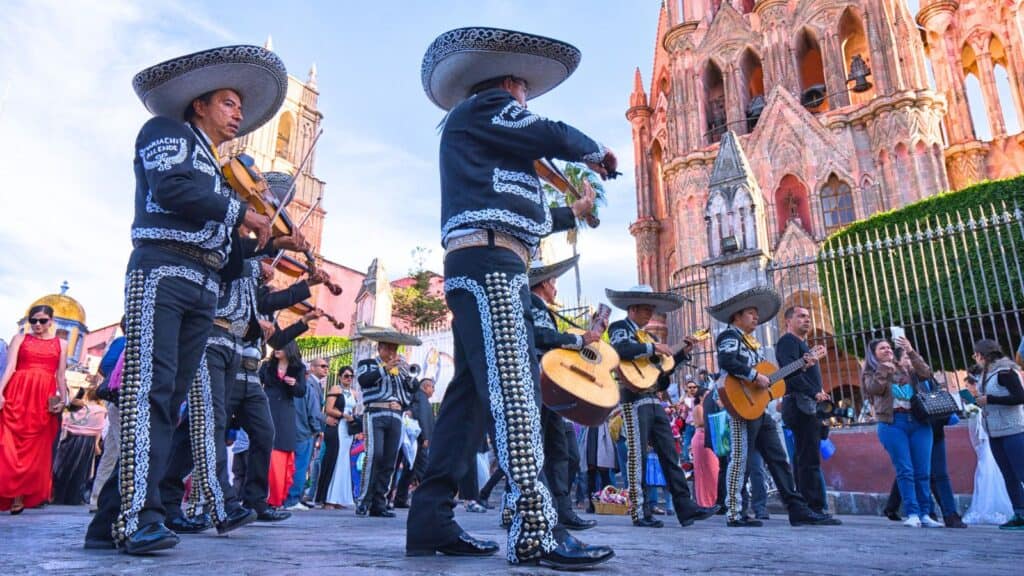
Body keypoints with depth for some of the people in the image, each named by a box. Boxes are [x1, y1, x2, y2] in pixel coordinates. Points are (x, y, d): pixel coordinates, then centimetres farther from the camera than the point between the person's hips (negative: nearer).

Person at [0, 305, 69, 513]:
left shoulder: (61, 344, 15)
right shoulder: (19, 339, 12)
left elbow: (60, 375, 12)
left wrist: (63, 399, 1)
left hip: (44, 398, 1)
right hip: (18, 393, -1)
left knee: (36, 449, 0)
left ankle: (22, 497, 6)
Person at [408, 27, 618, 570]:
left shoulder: (489, 141, 34)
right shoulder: (482, 109, 6)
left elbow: (519, 218, 33)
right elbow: (553, 137, -7)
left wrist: (574, 212, 38)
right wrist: (596, 152, 13)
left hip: (487, 268, 10)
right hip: (486, 262, -10)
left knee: (472, 393, 5)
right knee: (513, 391, -19)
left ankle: (430, 520, 7)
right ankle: (532, 531, -21)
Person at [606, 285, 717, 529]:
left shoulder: (648, 336, 23)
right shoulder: (620, 327, 0)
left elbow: (663, 368, 24)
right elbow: (620, 349, -23)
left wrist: (683, 352, 13)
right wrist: (654, 347, -17)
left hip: (654, 399, 8)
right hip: (635, 399, -8)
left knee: (670, 454, 5)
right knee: (637, 455, -6)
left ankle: (685, 508, 7)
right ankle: (640, 513, 0)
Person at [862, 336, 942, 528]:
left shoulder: (907, 368, 19)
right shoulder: (872, 373, 10)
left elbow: (926, 373, 1)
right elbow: (874, 389, -9)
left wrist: (910, 351, -6)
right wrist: (884, 367, -10)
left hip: (919, 422, 3)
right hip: (893, 424, -3)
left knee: (923, 471, 1)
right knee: (905, 471, -8)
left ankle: (925, 514, 6)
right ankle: (912, 514, -8)